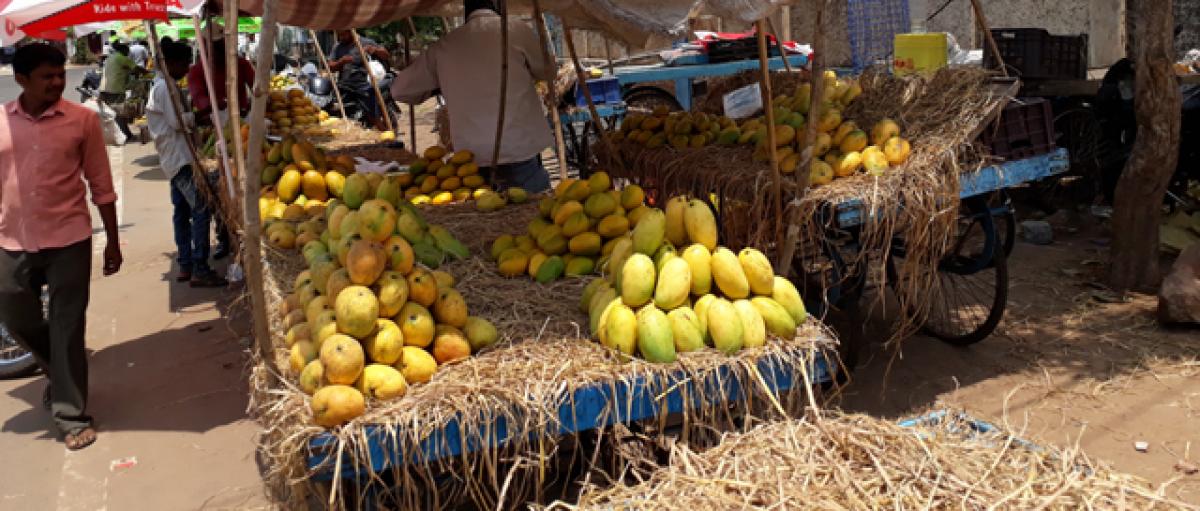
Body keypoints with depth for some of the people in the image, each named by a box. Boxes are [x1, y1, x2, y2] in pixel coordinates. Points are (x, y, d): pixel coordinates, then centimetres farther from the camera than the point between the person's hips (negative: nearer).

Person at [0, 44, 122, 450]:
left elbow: (101, 185, 0)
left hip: (68, 241, -3)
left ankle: (71, 414, 15)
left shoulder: (83, 119, -5)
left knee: (67, 328, 2)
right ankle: (62, 374, 43)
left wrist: (112, 241, 1)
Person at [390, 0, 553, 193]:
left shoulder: (444, 45, 8)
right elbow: (547, 71, 16)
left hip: (472, 159, 3)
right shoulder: (518, 31, -1)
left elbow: (399, 89, 15)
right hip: (520, 154, -3)